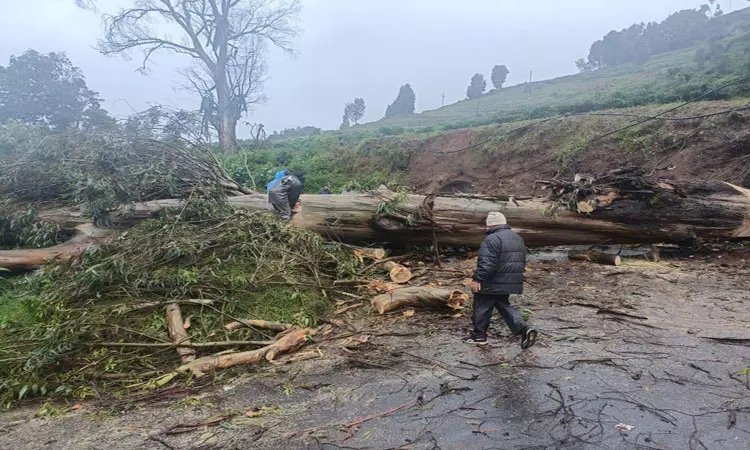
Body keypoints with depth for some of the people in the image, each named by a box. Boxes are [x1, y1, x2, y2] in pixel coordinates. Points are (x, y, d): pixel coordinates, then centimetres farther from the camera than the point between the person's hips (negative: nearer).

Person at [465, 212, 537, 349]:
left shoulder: (493, 239, -19)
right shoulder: (517, 238, 12)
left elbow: (487, 263, -26)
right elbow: (522, 262, 19)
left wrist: (477, 279, -21)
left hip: (492, 284, -8)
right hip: (511, 283, 8)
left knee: (482, 307, 8)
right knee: (504, 305, 20)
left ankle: (479, 335, 20)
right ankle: (524, 328, 3)